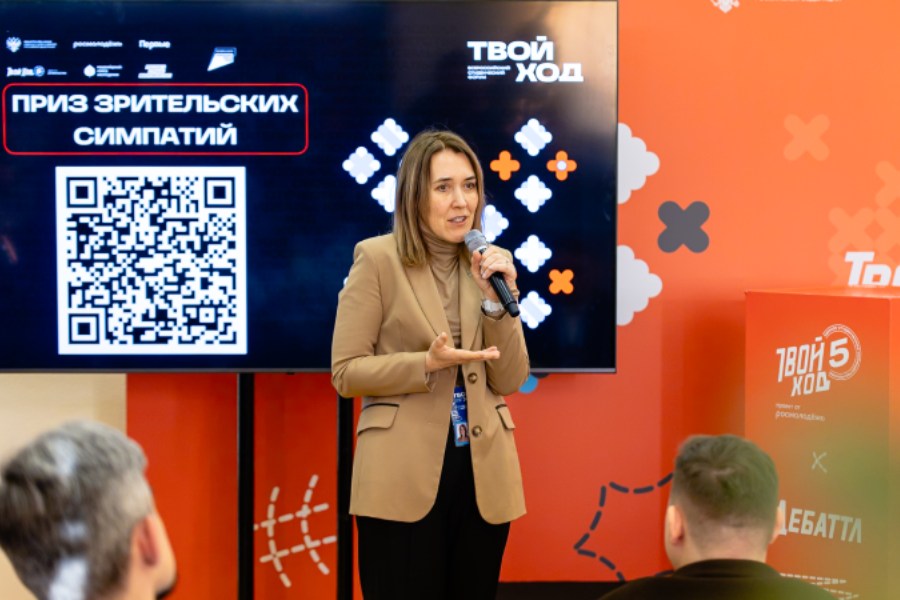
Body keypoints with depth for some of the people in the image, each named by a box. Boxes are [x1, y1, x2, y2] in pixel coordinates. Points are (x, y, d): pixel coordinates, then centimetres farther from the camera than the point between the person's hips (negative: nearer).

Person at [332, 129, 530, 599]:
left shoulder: (491, 264, 8)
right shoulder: (377, 258, -5)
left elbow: (509, 381, 4)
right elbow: (346, 371, -7)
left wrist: (497, 299, -9)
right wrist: (427, 363, -20)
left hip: (483, 473, 5)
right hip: (402, 476, -4)